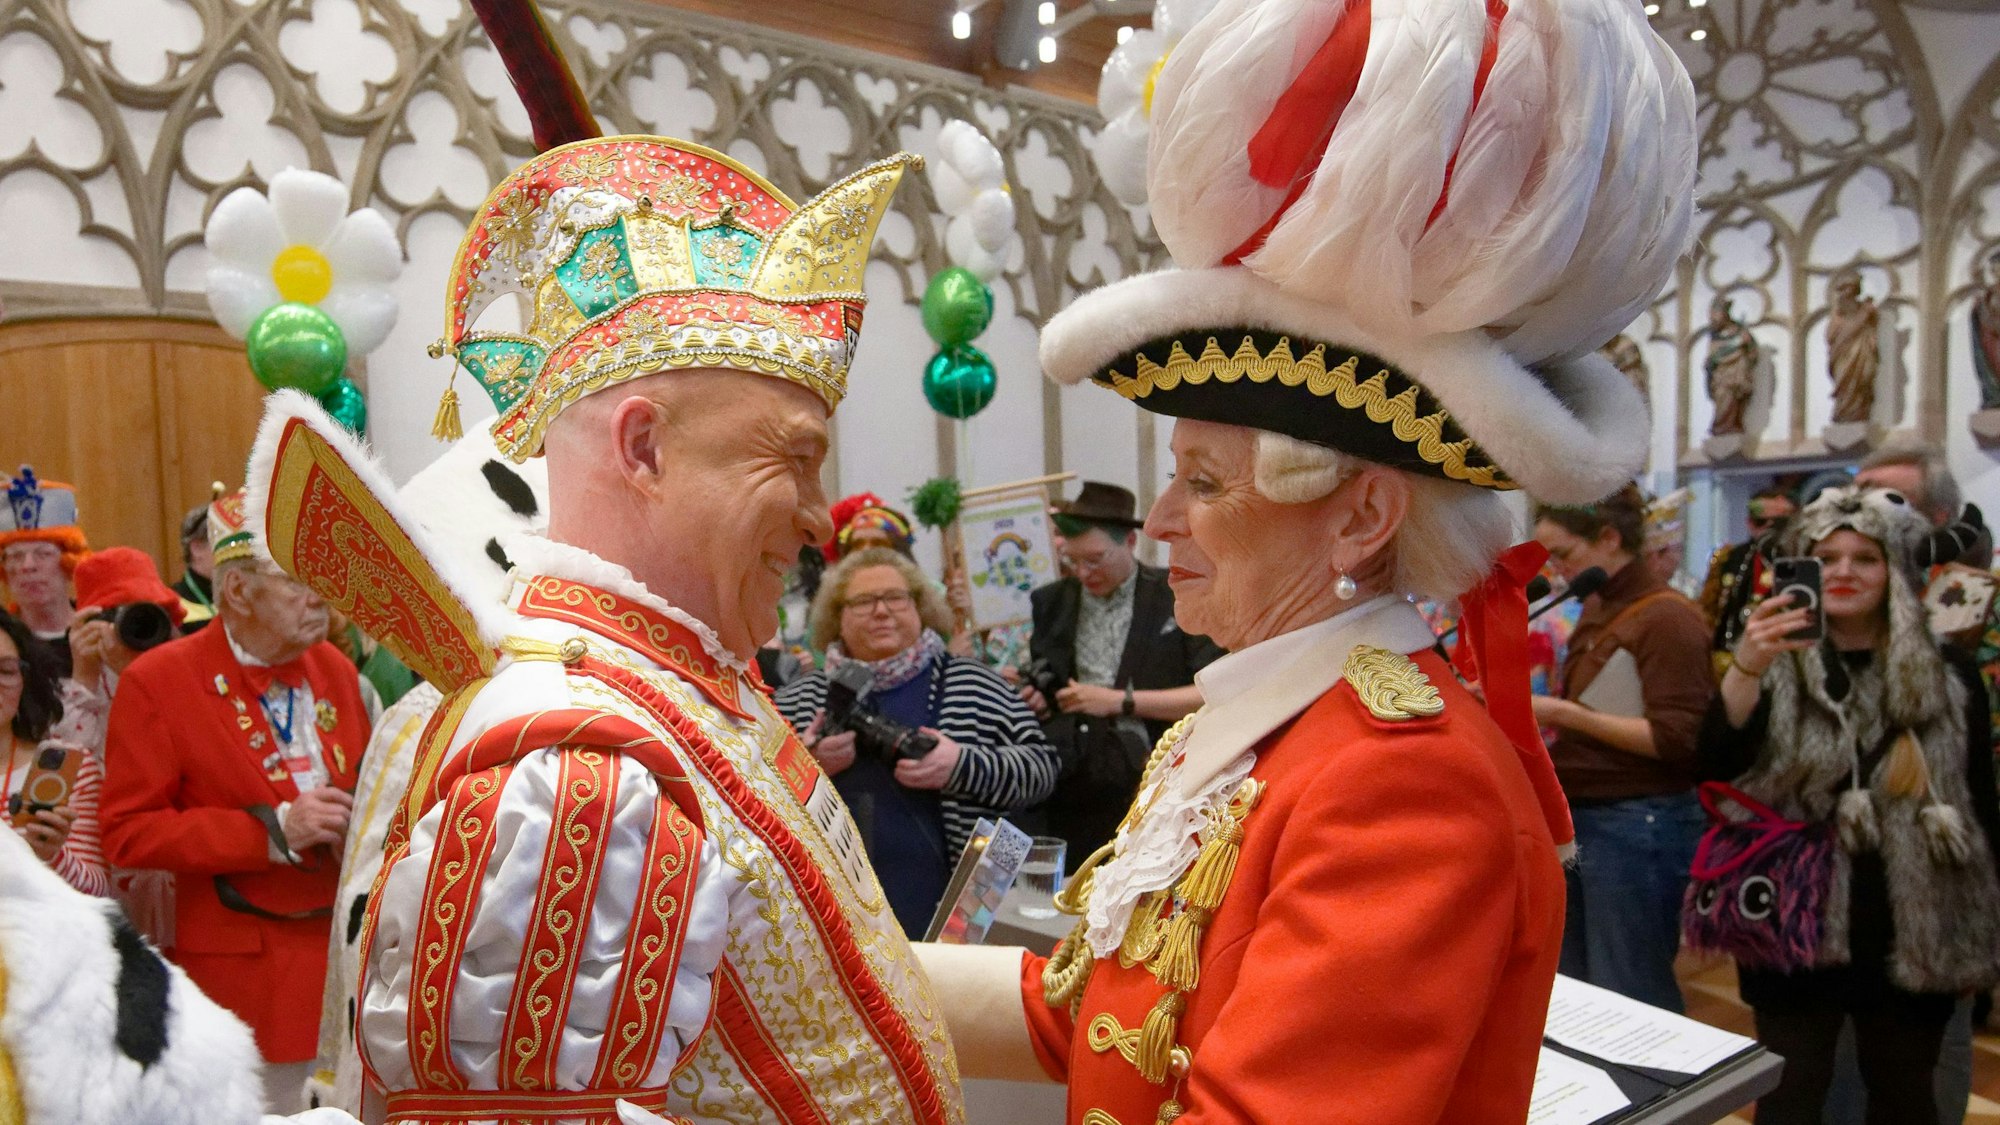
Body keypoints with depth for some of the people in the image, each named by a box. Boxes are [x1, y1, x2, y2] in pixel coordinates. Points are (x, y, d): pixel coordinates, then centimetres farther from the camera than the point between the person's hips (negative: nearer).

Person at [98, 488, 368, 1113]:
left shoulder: (335, 666, 6)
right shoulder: (157, 681, -8)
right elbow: (127, 832, -9)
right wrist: (273, 831, -19)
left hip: (351, 941, 4)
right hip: (248, 964, -4)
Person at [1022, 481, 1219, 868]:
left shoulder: (1179, 597, 1)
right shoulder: (1048, 603, 13)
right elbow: (1034, 688, 23)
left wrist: (1121, 701, -10)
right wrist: (1029, 701, -1)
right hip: (1071, 799, 3)